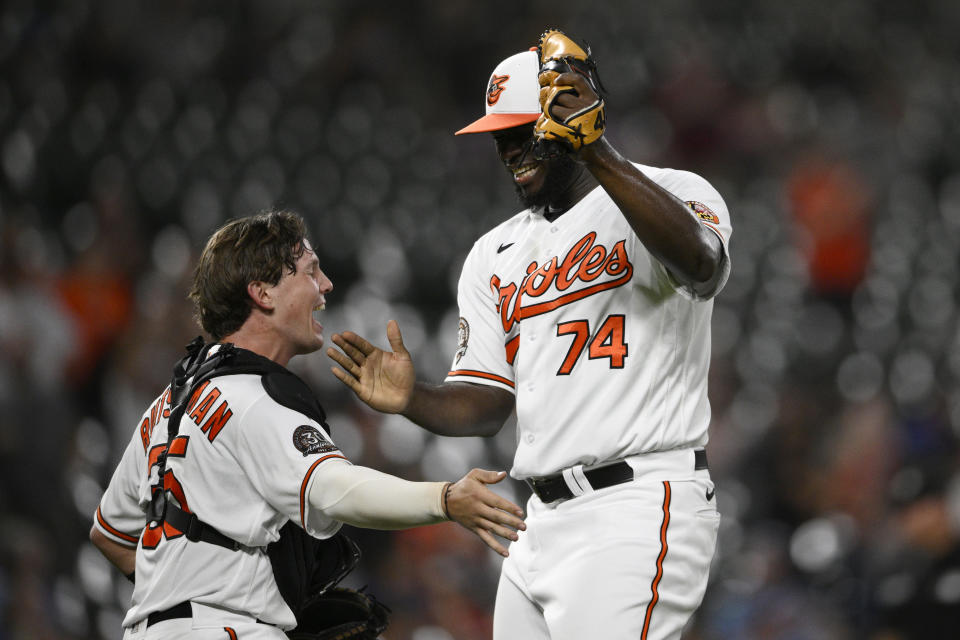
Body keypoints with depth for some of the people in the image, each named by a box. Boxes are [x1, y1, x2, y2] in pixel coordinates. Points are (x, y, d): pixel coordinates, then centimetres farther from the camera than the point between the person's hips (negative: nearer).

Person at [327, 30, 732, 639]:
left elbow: (700, 262, -27)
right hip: (543, 520, 7)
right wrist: (415, 399, -6)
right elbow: (485, 405, 15)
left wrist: (594, 152, -31)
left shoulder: (671, 194, -1)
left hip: (640, 504, -7)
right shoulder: (495, 255, 19)